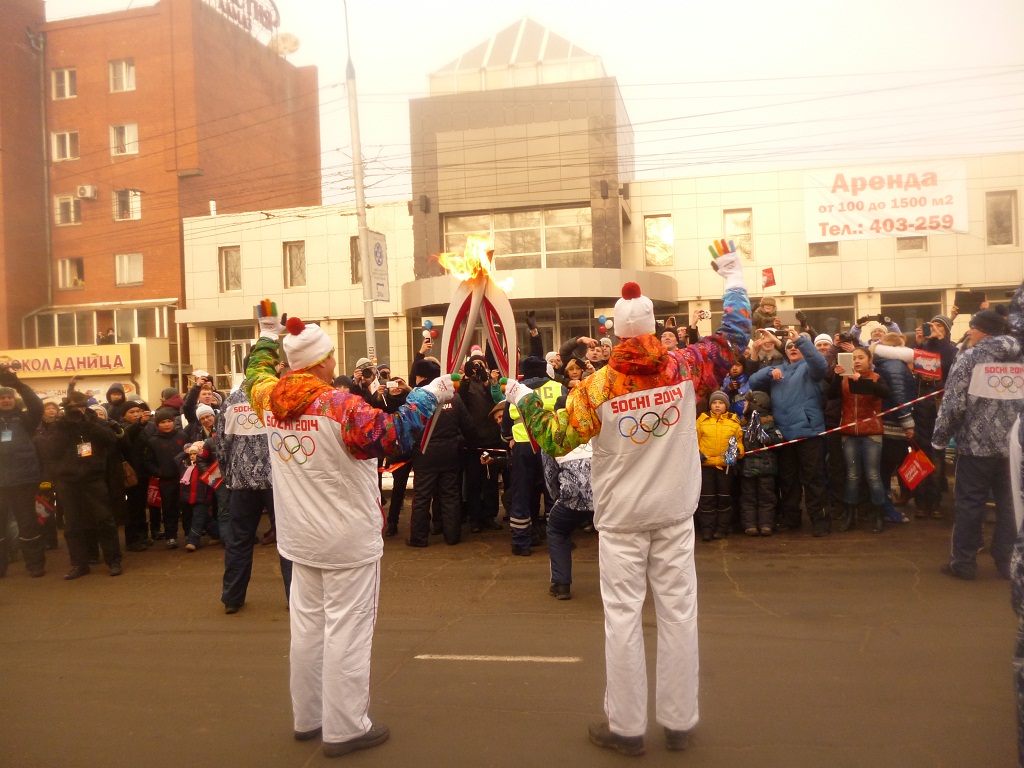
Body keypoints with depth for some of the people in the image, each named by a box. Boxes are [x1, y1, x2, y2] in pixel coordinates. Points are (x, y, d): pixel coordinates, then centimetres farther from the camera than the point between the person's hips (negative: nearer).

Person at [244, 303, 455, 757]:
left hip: (300, 540, 7)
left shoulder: (270, 400, 1)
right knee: (346, 629, 2)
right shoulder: (340, 405, -20)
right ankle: (344, 729, 12)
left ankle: (307, 717, 31)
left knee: (308, 624, 17)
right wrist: (430, 396, -16)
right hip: (348, 540, -7)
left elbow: (258, 373, 23)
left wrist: (269, 334, 36)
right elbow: (395, 435, -26)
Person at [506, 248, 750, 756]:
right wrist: (733, 279, 18)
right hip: (674, 515, 2)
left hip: (621, 519, -2)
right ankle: (679, 723, 22)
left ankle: (626, 727, 17)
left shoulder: (598, 386, -12)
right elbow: (734, 339, 6)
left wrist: (521, 397, 7)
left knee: (623, 617, 6)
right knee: (678, 612, 10)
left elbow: (554, 440, -7)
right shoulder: (684, 368, -7)